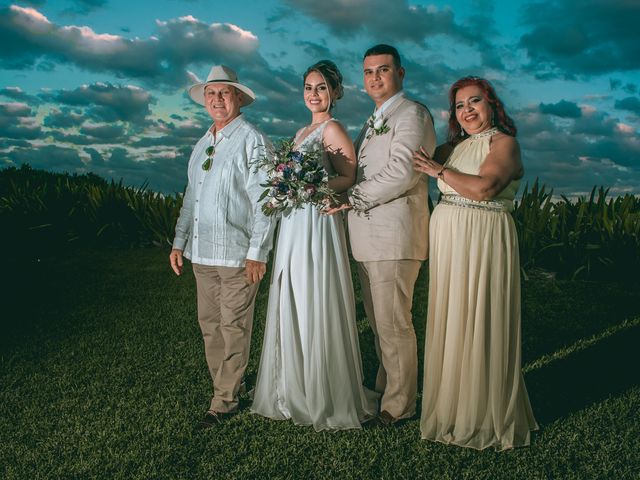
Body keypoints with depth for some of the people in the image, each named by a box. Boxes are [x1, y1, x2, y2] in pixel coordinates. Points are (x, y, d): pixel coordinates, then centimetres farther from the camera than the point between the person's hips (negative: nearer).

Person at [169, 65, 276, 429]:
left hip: (237, 253, -7)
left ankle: (225, 401, 11)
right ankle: (226, 384, 27)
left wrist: (257, 253, -15)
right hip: (201, 252, 7)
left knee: (234, 327, 1)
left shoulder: (252, 140, -6)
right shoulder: (203, 144, 15)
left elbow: (265, 201, -11)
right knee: (209, 324, 12)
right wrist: (180, 242, 17)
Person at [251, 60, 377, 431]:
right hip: (293, 225, 9)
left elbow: (351, 178, -15)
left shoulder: (333, 129, -7)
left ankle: (326, 399, 10)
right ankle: (295, 391, 26)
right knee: (291, 308, 13)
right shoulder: (302, 133, 19)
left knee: (315, 309, -4)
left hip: (317, 225, -9)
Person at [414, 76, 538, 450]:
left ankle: (485, 416, 14)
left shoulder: (504, 142, -4)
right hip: (449, 242, 6)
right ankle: (453, 407, 24)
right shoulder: (453, 147, 17)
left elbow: (482, 187, -19)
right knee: (451, 323, 10)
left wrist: (438, 170, -9)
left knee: (479, 324, -1)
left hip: (484, 241, -6)